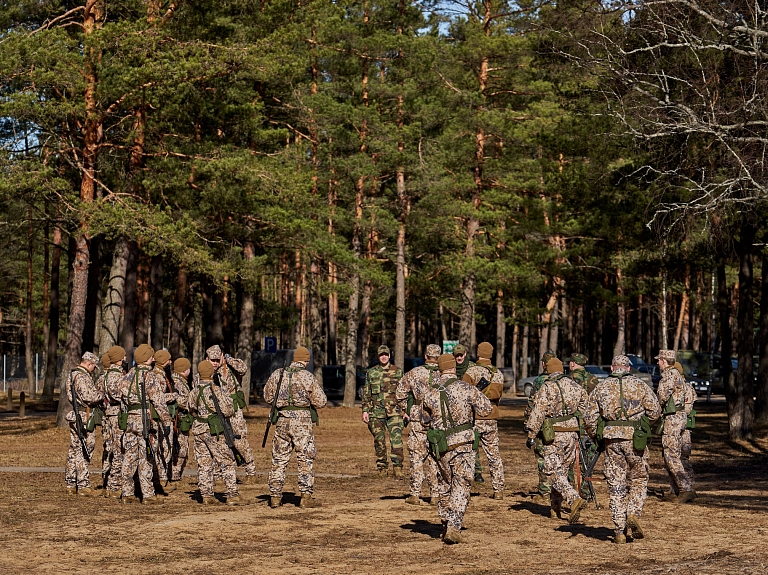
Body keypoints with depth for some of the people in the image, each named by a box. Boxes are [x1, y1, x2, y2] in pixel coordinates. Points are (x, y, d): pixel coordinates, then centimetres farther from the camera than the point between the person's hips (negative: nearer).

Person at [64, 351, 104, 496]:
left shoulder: (73, 374, 17)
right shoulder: (82, 377, -15)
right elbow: (89, 396, -22)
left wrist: (98, 393, 10)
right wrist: (103, 394, -6)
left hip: (74, 417, 10)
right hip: (83, 418, -10)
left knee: (74, 451, 12)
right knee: (83, 451, -6)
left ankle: (71, 485, 16)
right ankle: (83, 485, -4)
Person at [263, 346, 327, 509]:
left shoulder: (278, 374, 5)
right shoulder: (308, 377, -6)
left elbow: (268, 397, 14)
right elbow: (320, 402, -5)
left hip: (282, 420, 4)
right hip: (301, 420, -4)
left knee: (279, 459, 11)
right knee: (305, 459, 2)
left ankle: (275, 497, 13)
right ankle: (306, 497, -1)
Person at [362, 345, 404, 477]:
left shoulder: (398, 372, 6)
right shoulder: (371, 373, 9)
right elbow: (366, 393, 12)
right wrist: (365, 411, 4)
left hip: (394, 412, -2)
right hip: (376, 413, 2)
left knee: (396, 440, -13)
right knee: (379, 442, 5)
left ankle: (397, 468, -12)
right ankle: (382, 468, 14)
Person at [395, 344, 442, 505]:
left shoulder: (414, 373, -1)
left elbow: (400, 393, 0)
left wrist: (405, 411, 12)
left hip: (418, 421, -1)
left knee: (417, 457, 5)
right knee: (435, 458, 7)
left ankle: (415, 495, 4)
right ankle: (435, 495, 8)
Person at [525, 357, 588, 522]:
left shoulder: (547, 388, -9)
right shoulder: (575, 386, 7)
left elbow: (538, 413, -11)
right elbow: (583, 406, 16)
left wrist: (531, 435, -7)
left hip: (554, 434, -6)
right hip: (572, 432, 6)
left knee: (554, 472, -5)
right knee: (562, 470, 15)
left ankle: (574, 499, -24)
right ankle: (555, 507, 20)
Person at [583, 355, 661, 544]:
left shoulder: (601, 387, 7)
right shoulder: (639, 385, 2)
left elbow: (590, 418, 4)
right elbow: (655, 412, 0)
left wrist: (594, 436, 20)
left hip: (611, 439, 1)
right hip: (634, 438, -1)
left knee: (616, 485, 6)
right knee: (639, 480, 15)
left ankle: (620, 530, 4)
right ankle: (633, 514, -8)